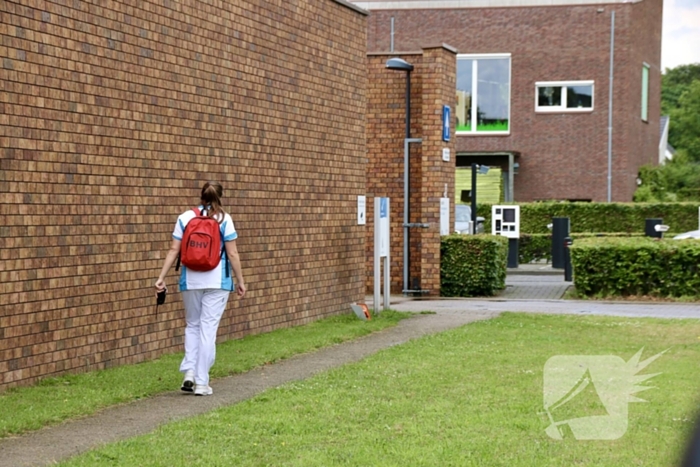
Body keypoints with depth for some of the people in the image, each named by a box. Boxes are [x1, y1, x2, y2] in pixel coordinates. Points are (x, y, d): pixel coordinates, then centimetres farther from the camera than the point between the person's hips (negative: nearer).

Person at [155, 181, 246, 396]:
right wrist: (240, 281, 4)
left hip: (191, 281, 2)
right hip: (217, 282, -2)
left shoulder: (185, 218, 2)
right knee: (208, 329, 2)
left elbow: (174, 250, -1)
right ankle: (201, 382, 2)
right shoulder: (223, 219, -4)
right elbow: (232, 254, -4)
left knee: (192, 325, 18)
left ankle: (189, 372, 3)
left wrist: (161, 277, 1)